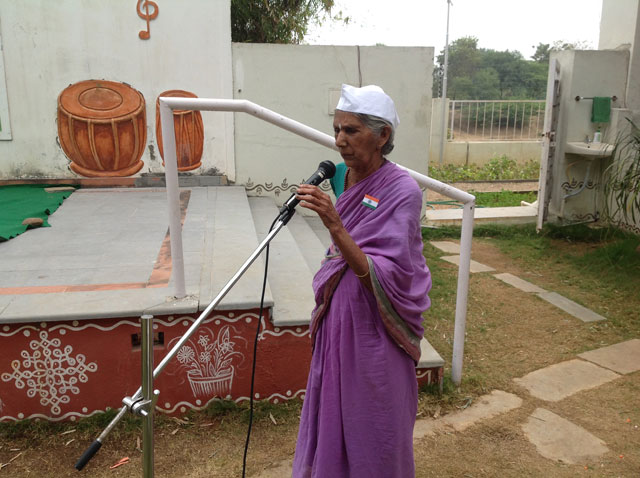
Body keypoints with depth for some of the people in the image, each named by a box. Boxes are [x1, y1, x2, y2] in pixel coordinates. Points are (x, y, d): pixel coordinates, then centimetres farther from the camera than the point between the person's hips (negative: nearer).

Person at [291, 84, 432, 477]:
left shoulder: (402, 191, -20)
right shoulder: (342, 176, 1)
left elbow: (383, 278, -27)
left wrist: (334, 225, -36)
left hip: (376, 326, -6)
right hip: (339, 317, 6)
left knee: (372, 425, 11)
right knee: (334, 415, 20)